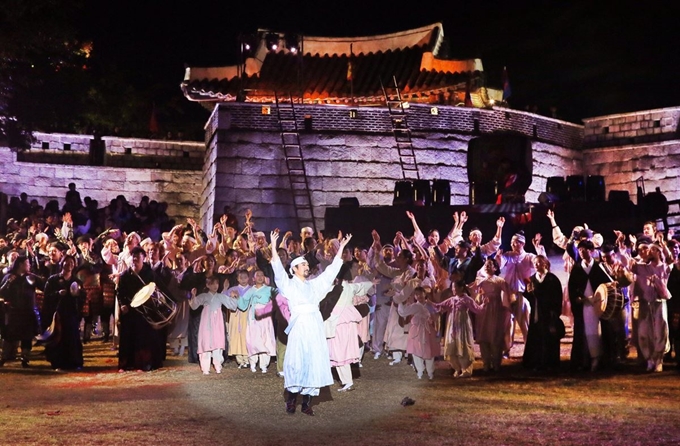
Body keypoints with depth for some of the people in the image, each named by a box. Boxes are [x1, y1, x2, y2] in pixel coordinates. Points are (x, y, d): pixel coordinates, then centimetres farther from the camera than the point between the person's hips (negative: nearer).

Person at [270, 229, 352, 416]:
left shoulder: (314, 284, 20)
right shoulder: (289, 284, 7)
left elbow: (332, 270, 20)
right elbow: (278, 269, -8)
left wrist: (341, 247, 18)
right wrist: (273, 246, -19)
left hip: (315, 327, 4)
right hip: (299, 326, -4)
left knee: (314, 362, 2)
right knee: (296, 362, -10)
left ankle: (306, 402, 7)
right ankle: (291, 397, 5)